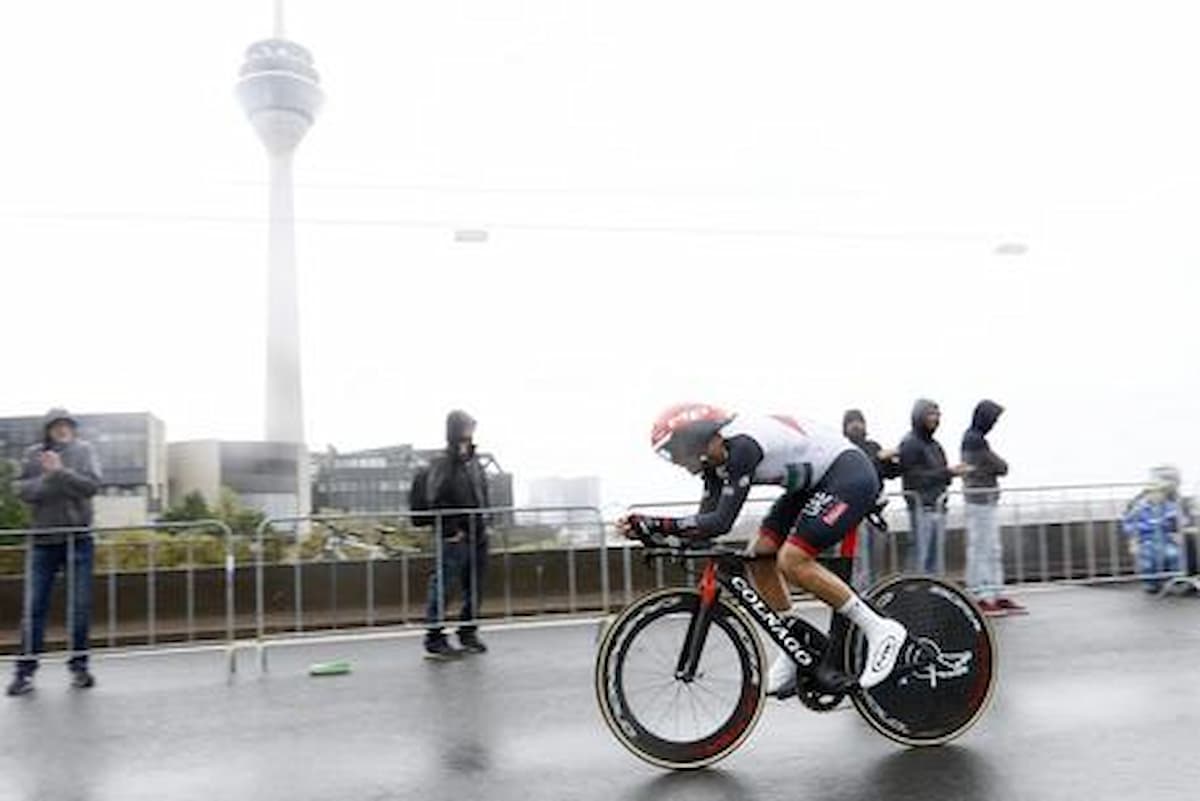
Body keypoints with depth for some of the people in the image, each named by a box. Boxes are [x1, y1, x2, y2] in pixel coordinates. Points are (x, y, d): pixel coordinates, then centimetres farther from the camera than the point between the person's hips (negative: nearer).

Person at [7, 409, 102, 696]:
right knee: (34, 606, 2)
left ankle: (79, 665, 16)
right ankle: (26, 669, 10)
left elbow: (91, 485, -10)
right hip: (44, 539, 1)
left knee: (80, 605, 4)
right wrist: (49, 479, -18)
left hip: (78, 538, -1)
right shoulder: (32, 455, 6)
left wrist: (60, 472, -19)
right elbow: (23, 490, -5)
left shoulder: (84, 451, 2)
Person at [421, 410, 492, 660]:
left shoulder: (474, 464, 14)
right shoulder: (442, 465, -10)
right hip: (454, 539, -8)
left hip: (477, 536, 8)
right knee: (441, 588, -3)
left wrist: (483, 525, 14)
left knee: (474, 589, 14)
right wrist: (451, 530, -15)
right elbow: (436, 503, -16)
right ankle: (434, 640, 5)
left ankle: (468, 633, 28)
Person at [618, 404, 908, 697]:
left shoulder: (741, 446, -28)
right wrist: (646, 525, -10)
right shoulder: (717, 458, 1)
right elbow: (707, 520, 1)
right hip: (816, 482, 10)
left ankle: (880, 630, -8)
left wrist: (650, 524, -29)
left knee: (791, 561, -19)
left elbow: (720, 522, -32)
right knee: (760, 555, 2)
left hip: (850, 475, -10)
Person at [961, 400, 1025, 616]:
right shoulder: (975, 440, -16)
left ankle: (998, 596, 20)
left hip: (986, 502, 10)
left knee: (993, 550, 13)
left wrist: (996, 466, -4)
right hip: (981, 500, -10)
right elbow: (1001, 467, -12)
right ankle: (979, 597, 1)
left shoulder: (972, 438, 14)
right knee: (979, 549, -4)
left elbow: (991, 467, 15)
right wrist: (1002, 464, 7)